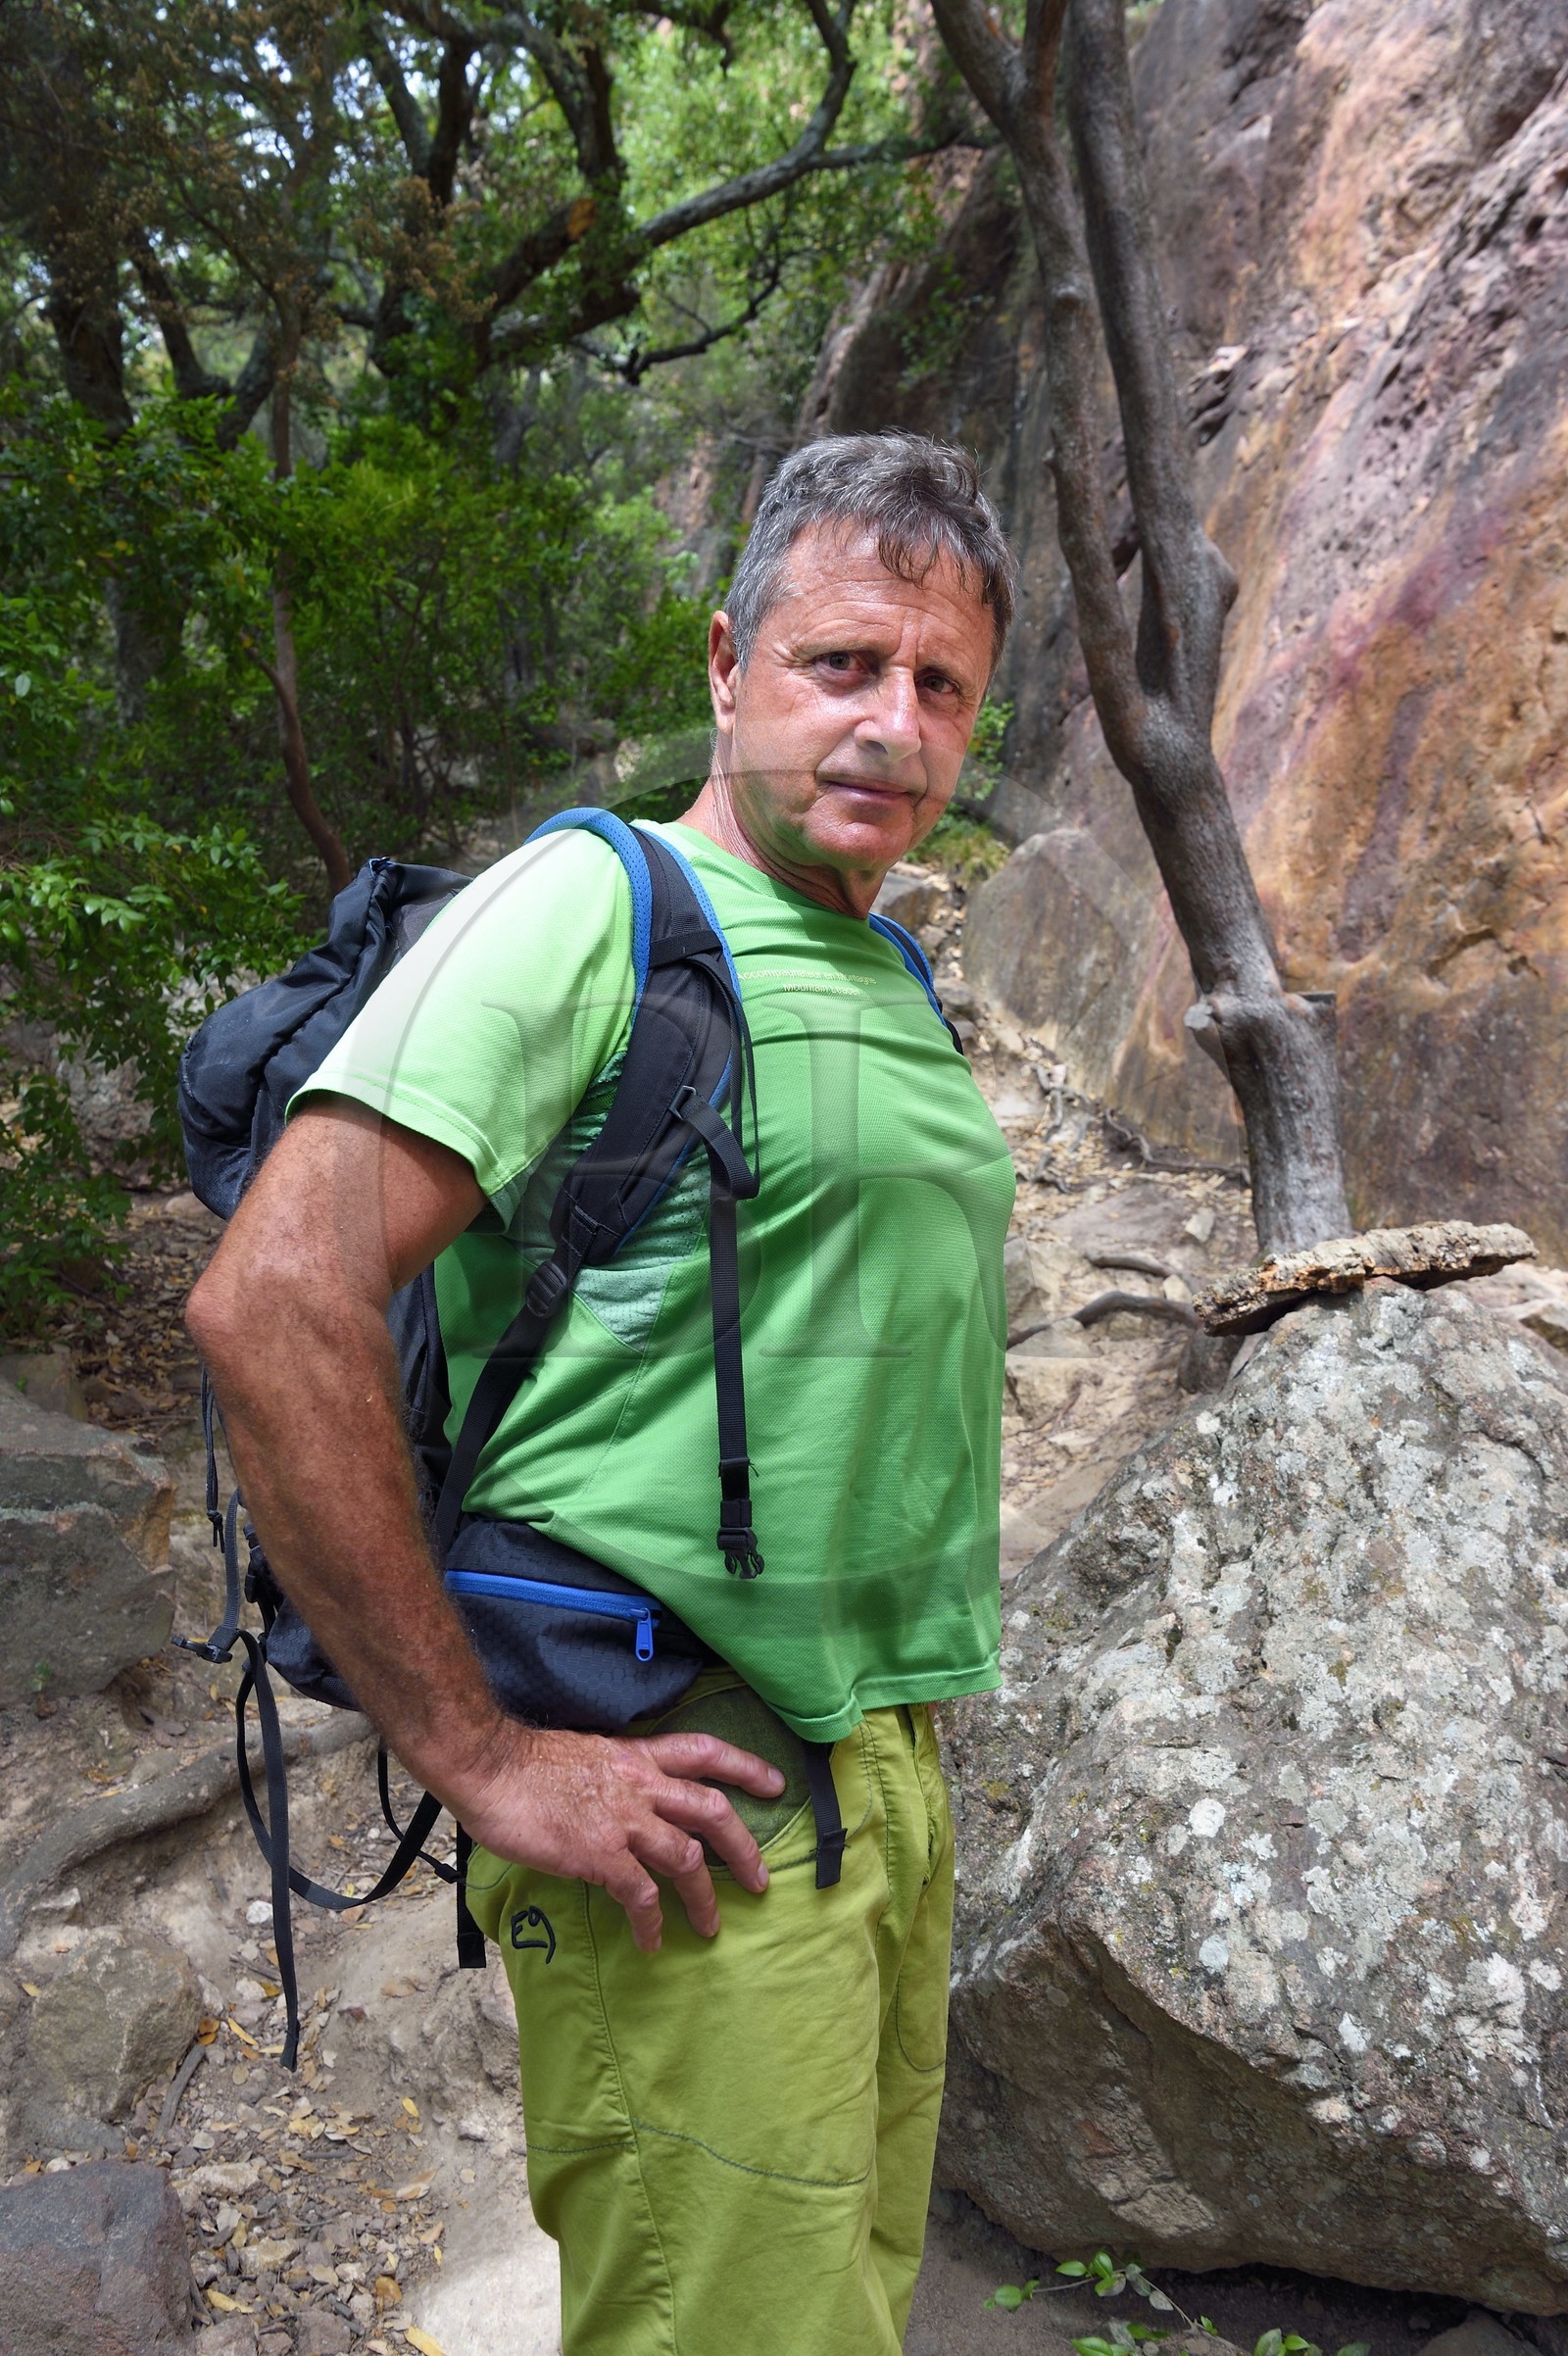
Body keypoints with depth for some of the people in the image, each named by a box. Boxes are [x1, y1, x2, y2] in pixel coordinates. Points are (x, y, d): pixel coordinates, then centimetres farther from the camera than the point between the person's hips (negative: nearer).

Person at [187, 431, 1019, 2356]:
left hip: (890, 1762, 8)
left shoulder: (896, 982, 14)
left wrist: (904, 1729, 18)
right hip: (688, 1803, -8)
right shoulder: (593, 910, -12)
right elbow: (272, 1301, -22)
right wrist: (481, 1758, -19)